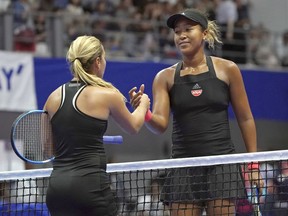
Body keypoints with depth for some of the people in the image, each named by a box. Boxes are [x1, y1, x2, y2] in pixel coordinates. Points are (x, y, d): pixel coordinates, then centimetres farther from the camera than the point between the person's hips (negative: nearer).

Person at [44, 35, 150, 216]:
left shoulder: (54, 97, 9)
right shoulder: (107, 94, -3)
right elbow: (133, 127, 17)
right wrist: (143, 104, 37)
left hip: (56, 185, 5)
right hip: (90, 183, -5)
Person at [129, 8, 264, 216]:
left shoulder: (227, 69, 2)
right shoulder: (165, 77, 5)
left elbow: (245, 119, 7)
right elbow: (160, 124, -4)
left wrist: (254, 165, 4)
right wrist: (144, 112, -27)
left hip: (222, 166, -1)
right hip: (183, 168, 1)